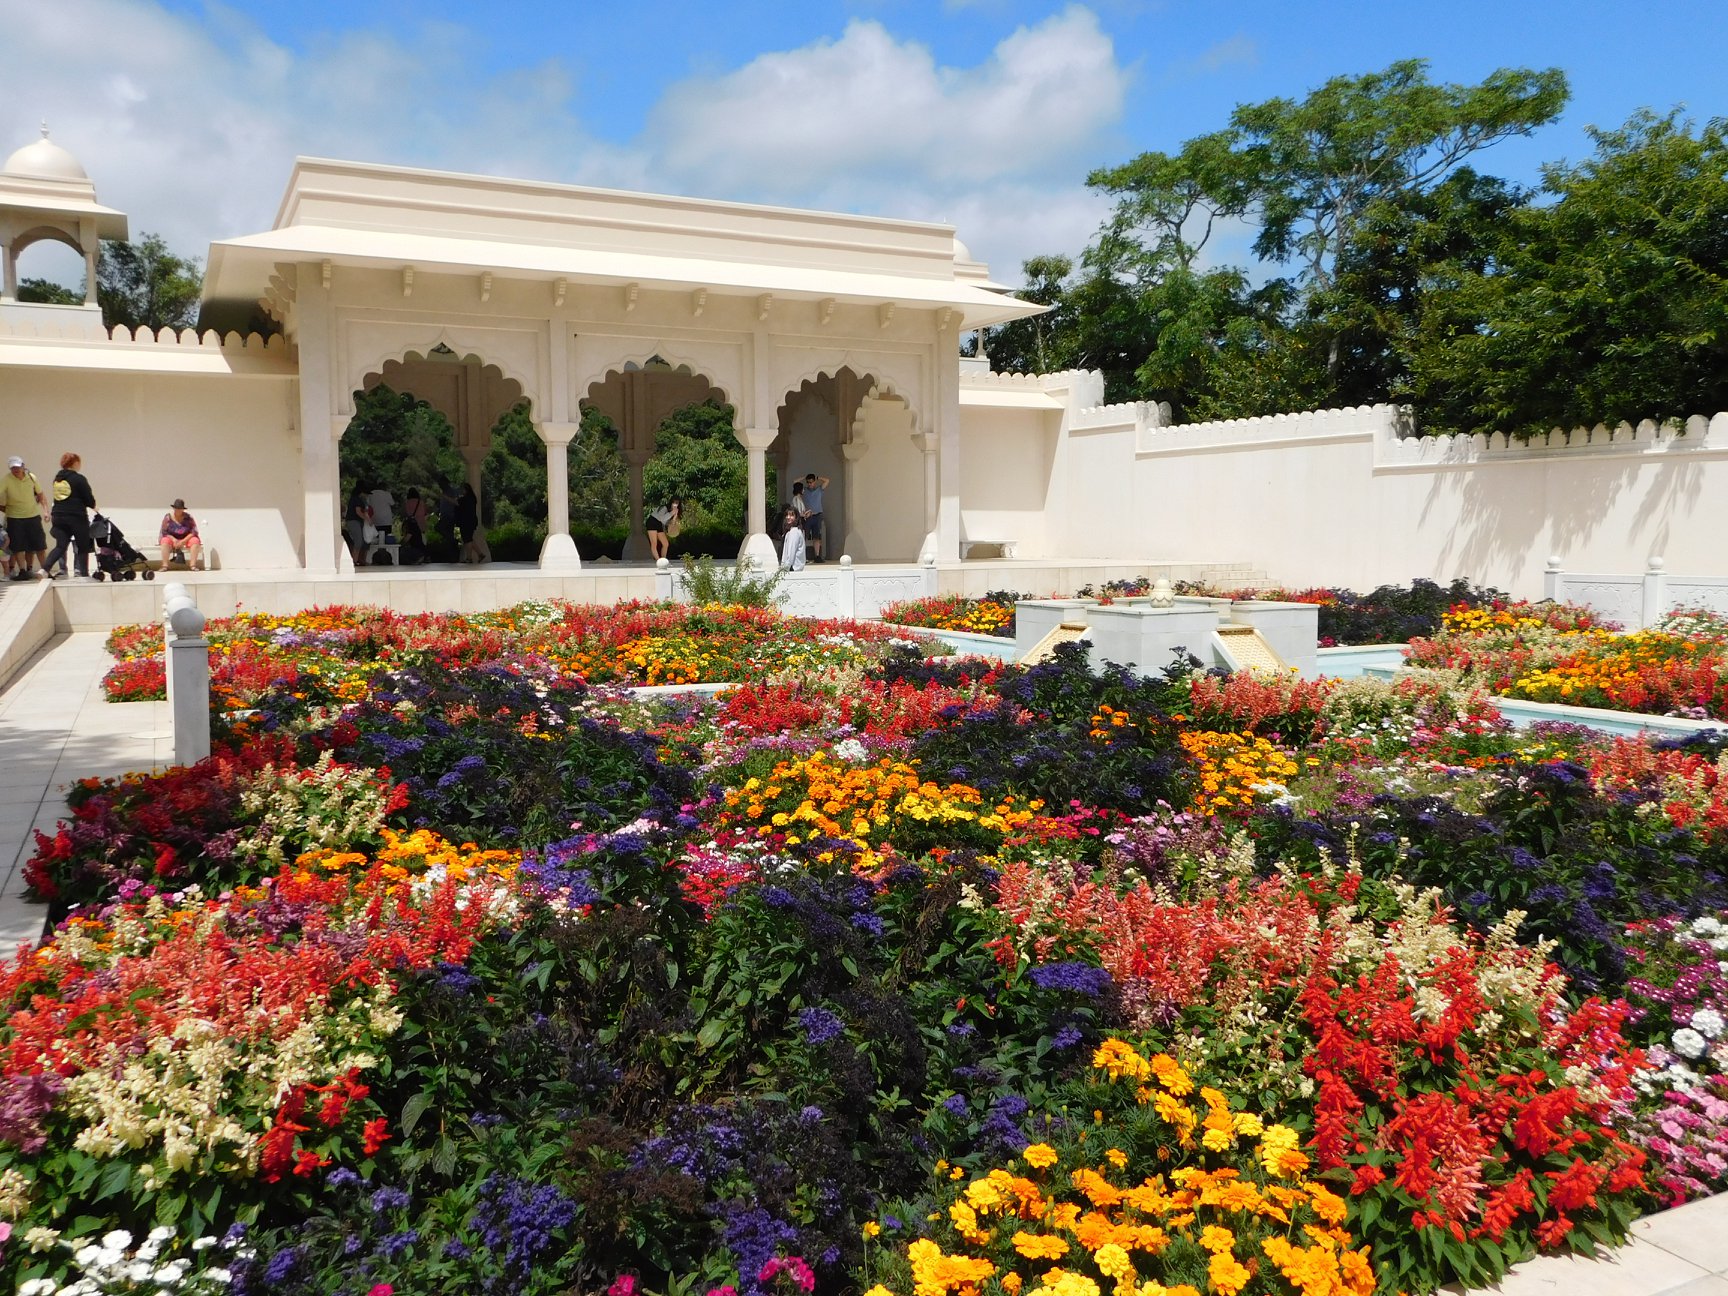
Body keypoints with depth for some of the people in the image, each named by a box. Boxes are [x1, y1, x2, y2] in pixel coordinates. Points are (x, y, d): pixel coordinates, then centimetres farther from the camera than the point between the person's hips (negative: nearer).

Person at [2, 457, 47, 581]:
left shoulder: (31, 477, -2)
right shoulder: (6, 480, -12)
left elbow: (39, 493, 12)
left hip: (33, 516, 2)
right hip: (15, 518, -2)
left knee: (40, 545, 4)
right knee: (18, 546, -2)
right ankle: (22, 571, 3)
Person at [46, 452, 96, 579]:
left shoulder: (57, 478, 11)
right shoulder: (79, 479, -10)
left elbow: (57, 498, 15)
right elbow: (90, 500, -8)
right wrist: (93, 504, 12)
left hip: (58, 516, 6)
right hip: (77, 517, -6)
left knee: (60, 546, 8)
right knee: (83, 547, 7)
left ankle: (44, 568, -7)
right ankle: (83, 574, 10)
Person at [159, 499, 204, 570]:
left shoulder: (188, 517, -6)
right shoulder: (168, 517, -6)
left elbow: (194, 532, -10)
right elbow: (163, 532, -6)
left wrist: (183, 541, -22)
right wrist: (174, 539, -23)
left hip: (186, 539, 0)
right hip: (172, 538, 0)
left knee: (195, 541, -30)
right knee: (165, 541, -33)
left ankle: (193, 565, -34)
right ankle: (165, 565, -37)